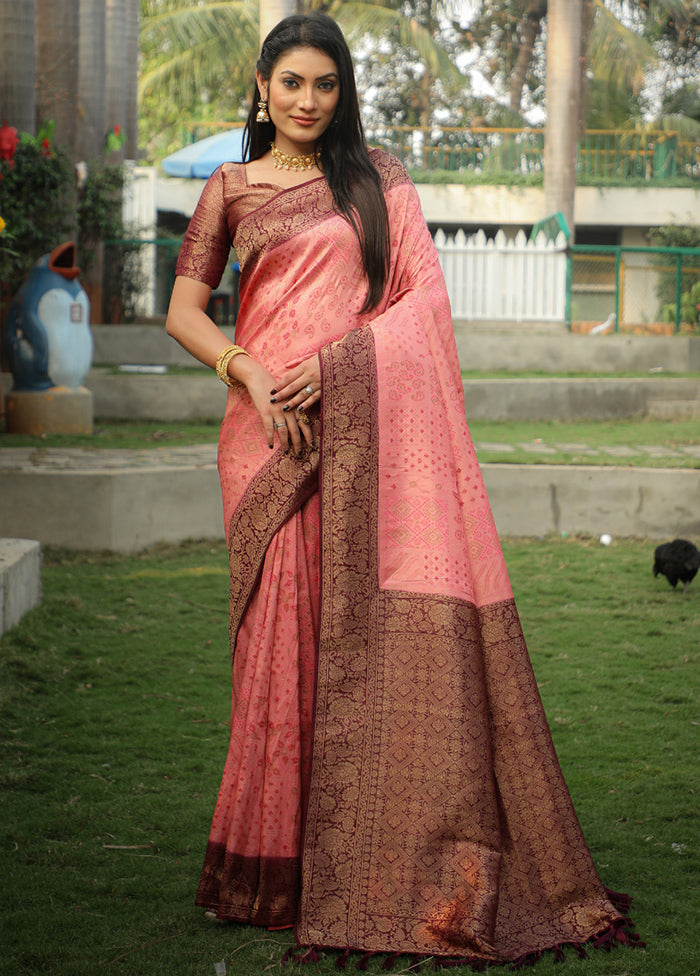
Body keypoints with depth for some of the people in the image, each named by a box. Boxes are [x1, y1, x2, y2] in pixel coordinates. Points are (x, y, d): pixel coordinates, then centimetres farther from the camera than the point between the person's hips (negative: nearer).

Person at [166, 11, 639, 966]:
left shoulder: (378, 179, 11)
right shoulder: (232, 190, 12)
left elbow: (426, 293, 3)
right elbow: (184, 311, 11)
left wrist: (335, 361, -10)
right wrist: (248, 370, -8)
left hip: (370, 426, 0)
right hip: (273, 433, 0)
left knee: (402, 625, -9)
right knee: (286, 631, -3)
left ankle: (412, 867, -1)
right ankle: (278, 867, 7)